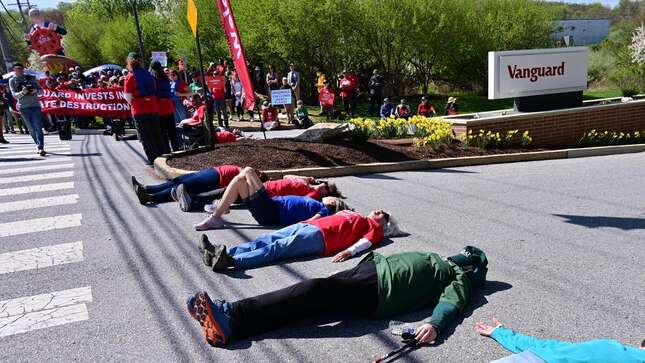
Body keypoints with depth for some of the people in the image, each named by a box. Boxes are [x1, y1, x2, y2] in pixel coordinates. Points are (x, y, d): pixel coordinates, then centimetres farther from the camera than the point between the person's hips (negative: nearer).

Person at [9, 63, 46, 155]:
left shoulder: (31, 78, 10)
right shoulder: (12, 81, 7)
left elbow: (41, 91, 10)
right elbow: (14, 95, -3)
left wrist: (36, 91, -14)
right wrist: (22, 92, -23)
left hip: (35, 105, -1)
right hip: (23, 107, 1)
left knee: (38, 127, -12)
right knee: (31, 129, 6)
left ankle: (41, 147, -19)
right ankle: (38, 145, 17)